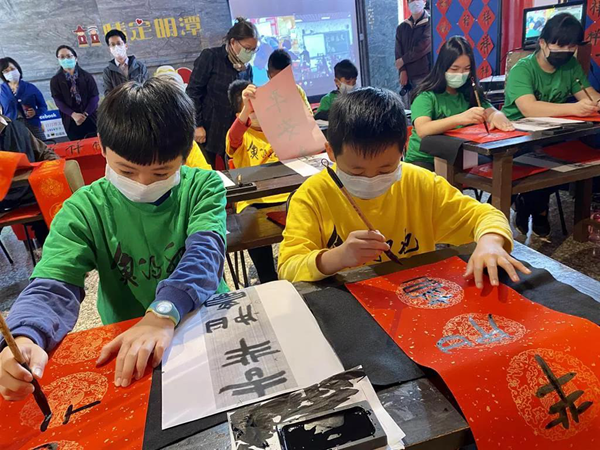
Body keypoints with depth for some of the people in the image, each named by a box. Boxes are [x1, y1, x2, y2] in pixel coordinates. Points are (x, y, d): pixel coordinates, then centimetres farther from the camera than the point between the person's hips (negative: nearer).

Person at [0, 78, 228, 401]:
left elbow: (206, 252, -22)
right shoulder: (85, 210, -6)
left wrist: (163, 312, -38)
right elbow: (52, 286, -14)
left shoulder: (204, 187, -7)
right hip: (126, 348, 1)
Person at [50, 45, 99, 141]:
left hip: (90, 118, 0)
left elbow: (95, 96, -3)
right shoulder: (55, 80, 3)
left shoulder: (87, 76, 2)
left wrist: (85, 114, -13)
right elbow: (58, 101, -3)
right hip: (71, 121, 1)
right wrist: (73, 114, -19)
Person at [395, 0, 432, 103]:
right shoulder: (402, 27, 15)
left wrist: (403, 60, -3)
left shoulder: (430, 23, -1)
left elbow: (422, 48, -12)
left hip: (424, 75, -5)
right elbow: (398, 51, 7)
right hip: (406, 76, 5)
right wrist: (402, 70, -8)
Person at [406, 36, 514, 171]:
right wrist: (460, 118, -40)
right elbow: (422, 130, -26)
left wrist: (497, 117, -26)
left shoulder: (470, 93, 9)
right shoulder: (427, 96, -10)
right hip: (423, 161, -5)